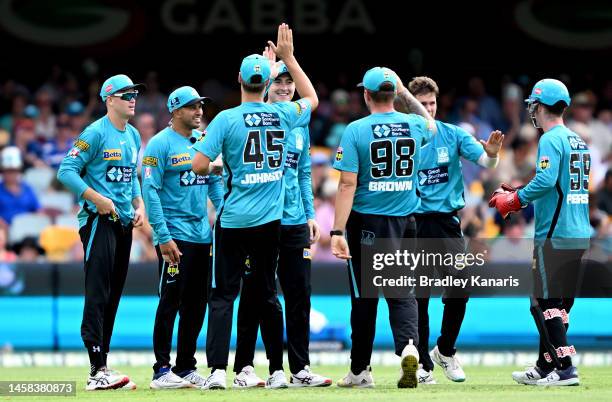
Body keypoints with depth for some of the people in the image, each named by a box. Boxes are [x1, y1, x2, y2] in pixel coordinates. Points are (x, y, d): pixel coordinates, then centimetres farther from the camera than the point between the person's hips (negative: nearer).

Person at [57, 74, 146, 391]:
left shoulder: (133, 136, 15)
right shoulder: (95, 133, -10)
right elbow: (66, 171, -14)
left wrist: (139, 204, 10)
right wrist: (98, 199, -18)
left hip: (124, 222, 9)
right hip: (98, 221, -9)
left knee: (113, 296, 9)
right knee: (98, 294, -13)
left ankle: (101, 369, 14)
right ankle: (98, 371, -17)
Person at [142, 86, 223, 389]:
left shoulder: (205, 141, 12)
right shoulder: (160, 144, -8)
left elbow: (216, 183, 17)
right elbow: (151, 191, -12)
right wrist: (164, 237, -18)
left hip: (203, 235, 7)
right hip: (174, 236, -7)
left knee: (196, 306, 10)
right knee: (171, 301, -7)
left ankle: (186, 367, 18)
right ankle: (161, 370, -4)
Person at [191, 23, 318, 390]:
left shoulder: (227, 119, -9)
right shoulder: (283, 115, 1)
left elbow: (199, 166, -13)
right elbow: (312, 99, 24)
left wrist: (217, 164, 10)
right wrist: (288, 57, 24)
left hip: (234, 221, -3)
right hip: (270, 221, 3)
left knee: (224, 295, 0)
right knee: (268, 295, 12)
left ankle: (218, 370, -11)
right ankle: (277, 371, 13)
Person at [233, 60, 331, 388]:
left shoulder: (300, 126, 13)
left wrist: (310, 215, 11)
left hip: (294, 222, 5)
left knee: (299, 297, 4)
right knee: (253, 296, 0)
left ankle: (300, 369, 10)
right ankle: (243, 368, 6)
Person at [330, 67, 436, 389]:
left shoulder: (356, 131, -11)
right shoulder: (414, 126, 1)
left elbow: (348, 185, -15)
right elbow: (430, 124, 29)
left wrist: (337, 232, -16)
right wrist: (405, 93, 29)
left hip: (366, 223, -3)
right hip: (405, 222, 3)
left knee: (364, 297, 6)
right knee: (401, 291, 6)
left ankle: (360, 370, 15)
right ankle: (408, 345, -22)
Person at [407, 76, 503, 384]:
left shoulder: (453, 134, 1)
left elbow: (485, 162, -8)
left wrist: (491, 153, -30)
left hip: (447, 221, 1)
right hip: (413, 223, -1)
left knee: (459, 290, -6)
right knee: (418, 297, 2)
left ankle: (445, 351, 17)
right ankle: (423, 364, 11)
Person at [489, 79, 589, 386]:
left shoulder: (551, 139, -10)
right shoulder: (578, 141, 17)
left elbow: (546, 180, -24)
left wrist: (514, 200, -11)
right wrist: (517, 195, 21)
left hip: (555, 235, -9)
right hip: (580, 234, 9)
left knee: (546, 304, -7)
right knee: (558, 304, 13)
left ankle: (565, 369, -13)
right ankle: (545, 368, 19)